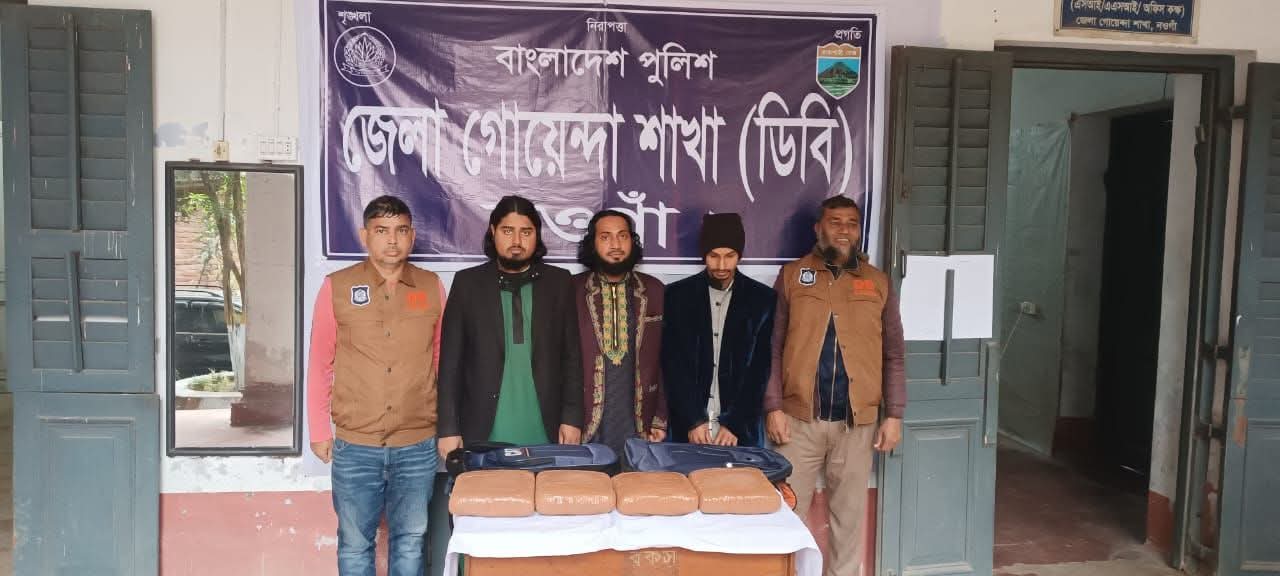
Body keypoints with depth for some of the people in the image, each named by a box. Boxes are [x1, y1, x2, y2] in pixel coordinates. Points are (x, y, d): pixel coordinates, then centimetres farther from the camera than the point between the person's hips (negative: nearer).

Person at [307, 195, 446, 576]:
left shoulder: (432, 288, 2)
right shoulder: (336, 287, -2)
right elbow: (320, 364, 4)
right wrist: (319, 431, 3)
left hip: (417, 445, 1)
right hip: (354, 446, -1)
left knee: (410, 541, 10)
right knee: (354, 543, 10)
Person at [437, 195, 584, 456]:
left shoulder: (558, 282, 6)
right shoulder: (468, 283, 3)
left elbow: (571, 356, 7)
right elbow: (451, 361, 2)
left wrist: (572, 418, 0)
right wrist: (448, 428, -3)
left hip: (545, 434, 1)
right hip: (483, 435, 0)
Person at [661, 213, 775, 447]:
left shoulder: (763, 299, 2)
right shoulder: (677, 295, 2)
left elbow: (760, 370, -1)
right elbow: (673, 365, -1)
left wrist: (735, 424, -9)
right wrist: (693, 421, -9)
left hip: (741, 431, 0)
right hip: (688, 428, 0)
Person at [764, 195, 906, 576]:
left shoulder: (878, 282, 8)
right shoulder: (791, 276, 3)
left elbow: (893, 354, 8)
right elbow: (772, 348, 1)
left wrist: (894, 414, 3)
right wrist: (774, 406, -7)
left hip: (857, 420, 2)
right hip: (800, 417, -1)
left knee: (849, 512, 11)